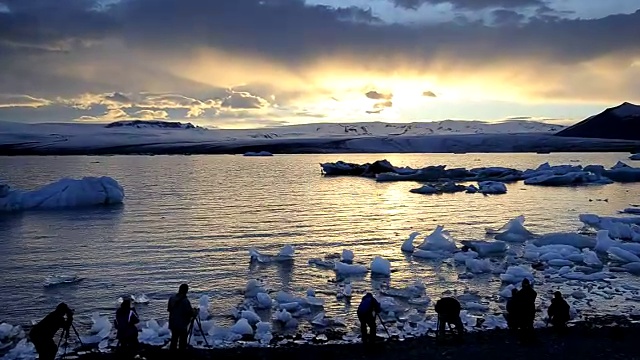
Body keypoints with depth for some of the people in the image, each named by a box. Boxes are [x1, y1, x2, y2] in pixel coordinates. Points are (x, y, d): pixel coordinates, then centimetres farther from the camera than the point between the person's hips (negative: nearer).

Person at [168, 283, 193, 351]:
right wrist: (193, 311, 3)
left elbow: (169, 309, 9)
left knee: (174, 340, 18)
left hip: (173, 324, 6)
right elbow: (190, 313, -17)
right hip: (182, 325, -6)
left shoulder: (172, 298, -3)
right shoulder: (185, 301, -22)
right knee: (183, 341, 5)